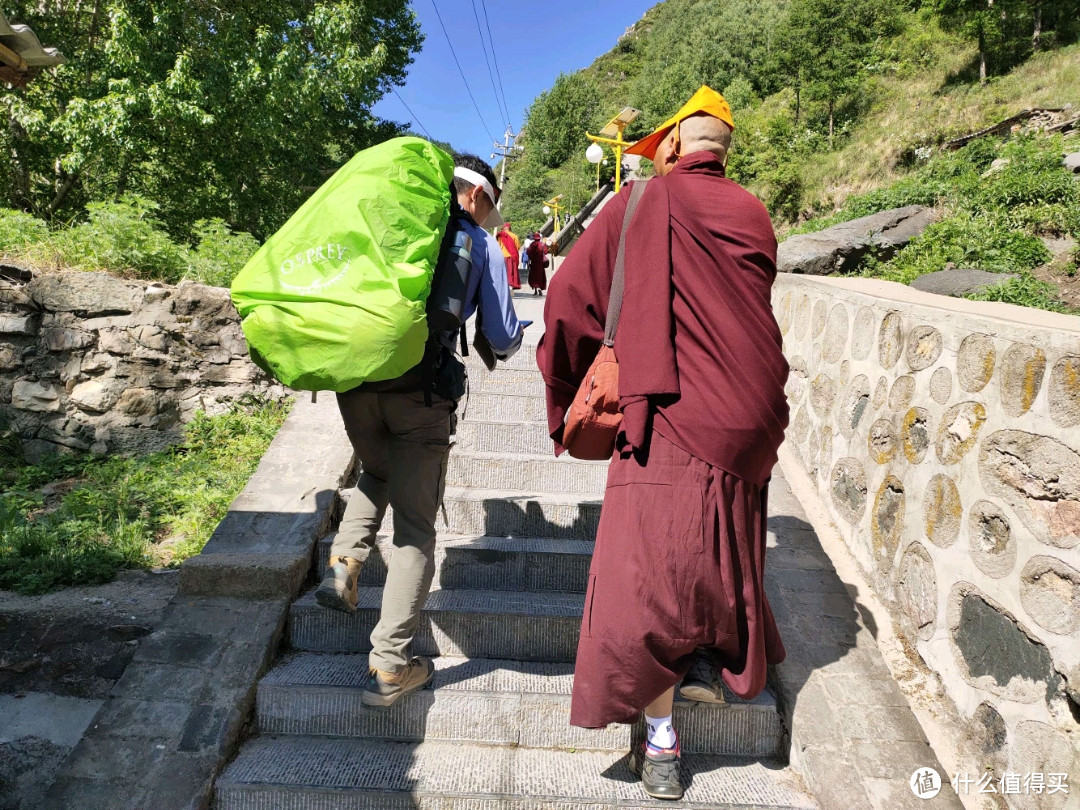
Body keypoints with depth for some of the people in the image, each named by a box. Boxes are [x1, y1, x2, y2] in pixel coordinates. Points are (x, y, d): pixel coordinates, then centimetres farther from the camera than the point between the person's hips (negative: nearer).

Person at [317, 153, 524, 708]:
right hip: (422, 388, -3)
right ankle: (388, 667, 8)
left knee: (377, 473, 32)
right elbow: (504, 340, 10)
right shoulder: (482, 245, 12)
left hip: (354, 376, 4)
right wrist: (507, 343, 33)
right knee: (414, 523, 5)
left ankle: (343, 564, 12)